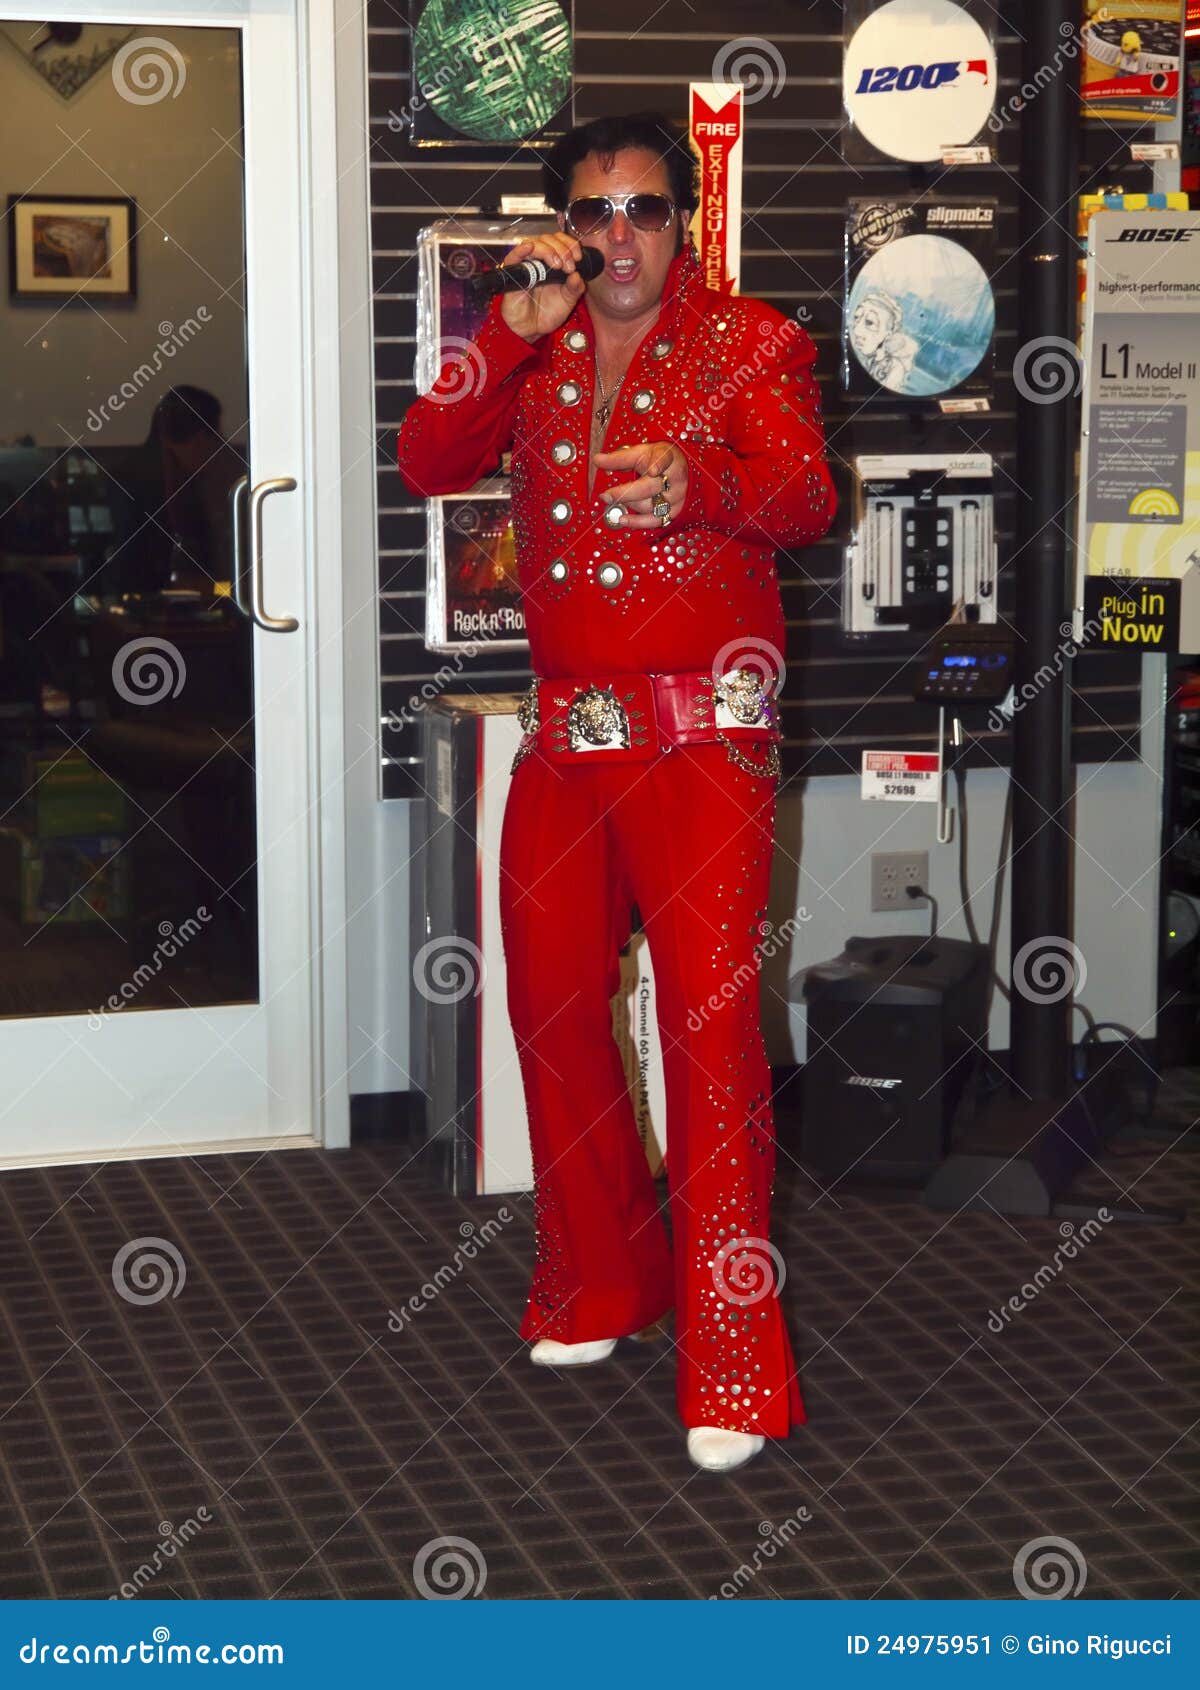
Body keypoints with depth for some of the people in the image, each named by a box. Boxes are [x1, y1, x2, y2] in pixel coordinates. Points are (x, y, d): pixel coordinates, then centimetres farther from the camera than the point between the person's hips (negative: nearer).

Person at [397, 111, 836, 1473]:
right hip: (562, 733, 5)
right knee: (551, 1007, 8)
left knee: (711, 1015, -12)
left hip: (702, 735, -5)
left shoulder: (747, 341, 2)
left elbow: (806, 498, -13)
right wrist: (517, 329, -10)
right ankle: (596, 1287, 26)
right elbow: (426, 465, 0)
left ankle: (731, 1360, -8)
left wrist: (698, 485, -34)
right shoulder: (531, 350, 14)